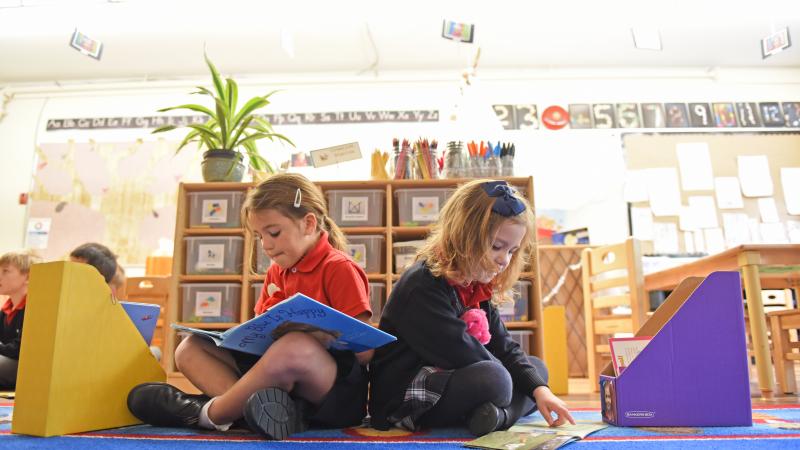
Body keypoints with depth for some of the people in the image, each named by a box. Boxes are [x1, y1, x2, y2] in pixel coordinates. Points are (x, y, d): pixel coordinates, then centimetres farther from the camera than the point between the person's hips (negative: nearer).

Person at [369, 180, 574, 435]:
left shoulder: (477, 288, 9)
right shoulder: (423, 285, -21)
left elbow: (503, 348, 7)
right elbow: (461, 352, -27)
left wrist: (539, 389, -6)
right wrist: (497, 376, -10)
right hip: (405, 398, -10)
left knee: (536, 367, 7)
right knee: (493, 379, -36)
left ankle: (498, 413, -15)